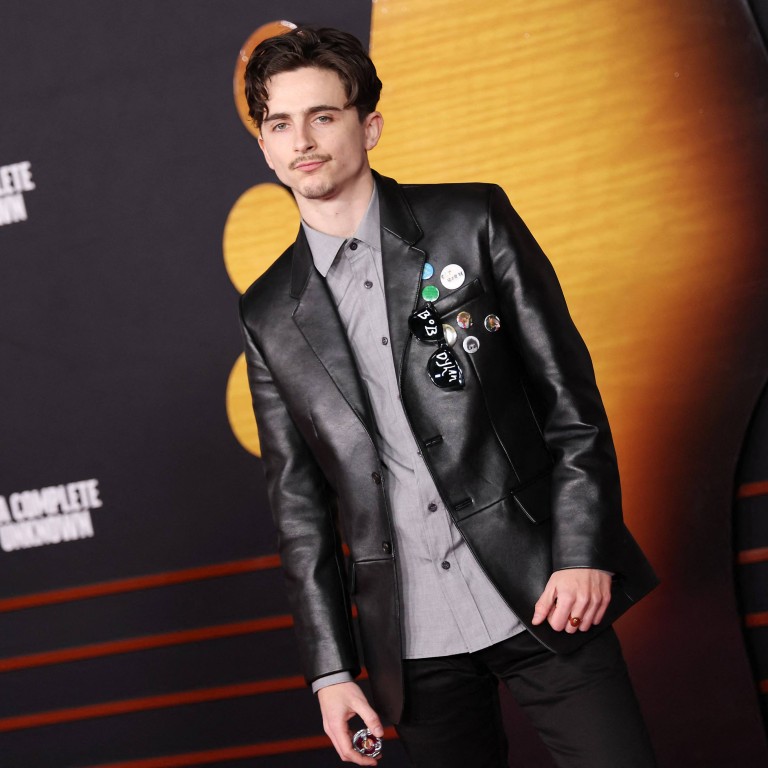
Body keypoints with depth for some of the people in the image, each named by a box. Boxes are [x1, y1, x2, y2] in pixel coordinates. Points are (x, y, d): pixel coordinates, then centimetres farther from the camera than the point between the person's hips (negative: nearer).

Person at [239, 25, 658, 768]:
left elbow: (569, 393, 0)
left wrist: (584, 553, -9)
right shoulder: (270, 315, 9)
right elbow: (299, 503, 9)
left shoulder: (472, 221, 2)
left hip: (539, 595, -2)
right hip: (412, 642, 2)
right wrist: (331, 669, 5)